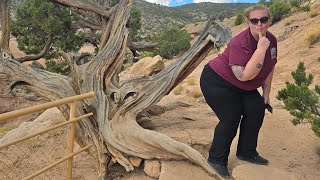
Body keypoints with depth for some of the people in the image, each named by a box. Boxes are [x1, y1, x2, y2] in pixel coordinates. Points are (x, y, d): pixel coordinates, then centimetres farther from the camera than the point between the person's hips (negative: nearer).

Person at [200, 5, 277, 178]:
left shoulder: (271, 40, -5)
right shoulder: (240, 42, -30)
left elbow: (269, 68, 9)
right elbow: (244, 75, -38)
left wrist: (266, 93, 10)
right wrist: (261, 49, -38)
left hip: (241, 87, 8)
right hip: (217, 81, -8)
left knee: (257, 110, -1)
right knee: (231, 119, -13)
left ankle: (246, 152, 17)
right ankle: (216, 159, 5)